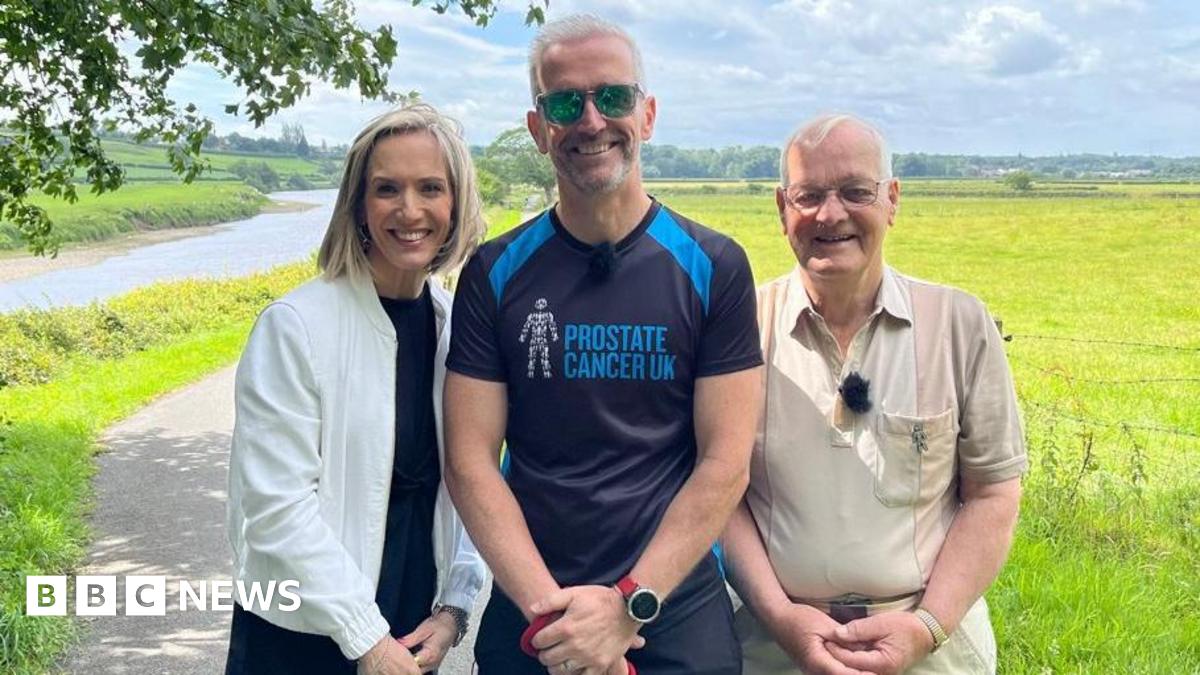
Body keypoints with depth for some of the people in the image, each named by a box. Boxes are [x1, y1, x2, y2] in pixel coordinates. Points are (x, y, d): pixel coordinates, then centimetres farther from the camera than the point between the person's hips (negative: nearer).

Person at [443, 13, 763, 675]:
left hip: (677, 612, 0)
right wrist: (548, 608, -15)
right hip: (529, 608, 1)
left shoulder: (713, 268, -5)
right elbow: (470, 461, -5)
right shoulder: (495, 275, -2)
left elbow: (725, 464, -8)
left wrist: (631, 602, -15)